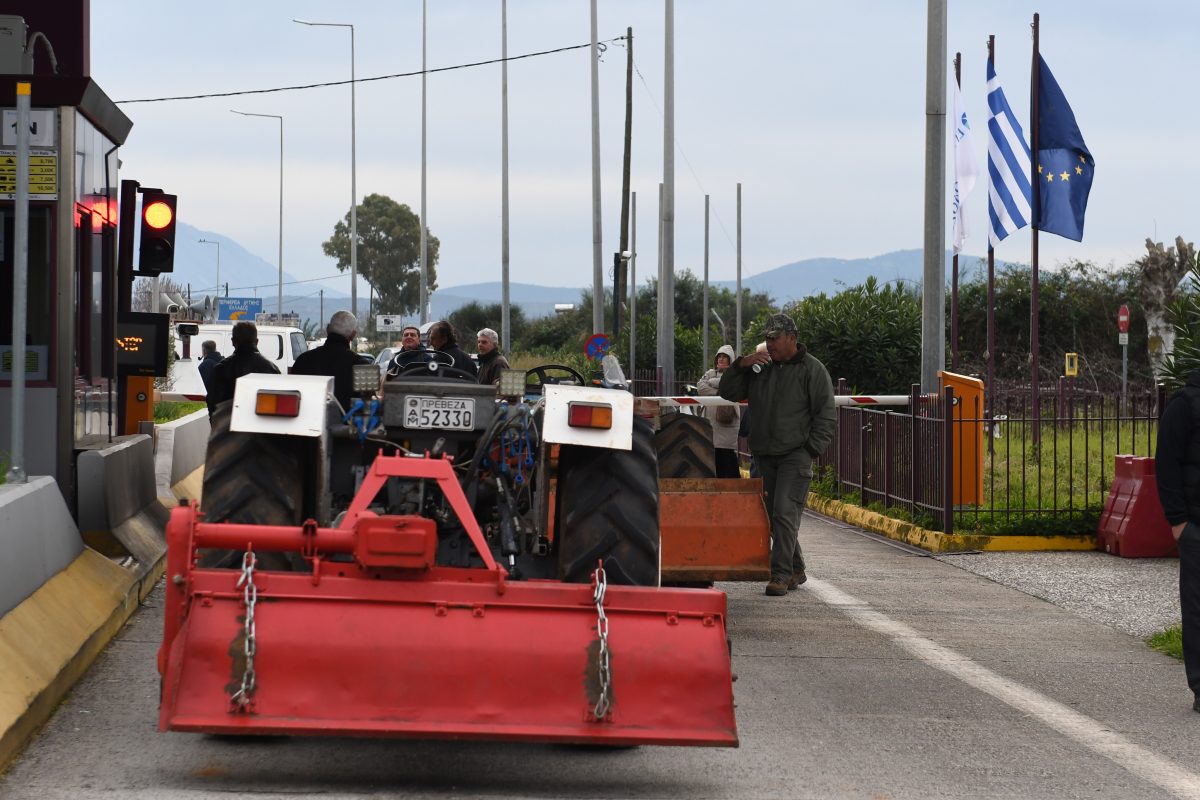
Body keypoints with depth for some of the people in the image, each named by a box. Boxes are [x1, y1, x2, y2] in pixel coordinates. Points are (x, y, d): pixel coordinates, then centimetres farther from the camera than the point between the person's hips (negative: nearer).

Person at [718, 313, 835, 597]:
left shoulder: (812, 369, -1)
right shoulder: (760, 368, 15)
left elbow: (826, 416, -3)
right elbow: (727, 392, 15)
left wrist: (810, 450, -11)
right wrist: (741, 365, -1)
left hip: (796, 455, -6)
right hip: (765, 456, 6)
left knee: (785, 513, -16)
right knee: (773, 516, 9)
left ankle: (781, 575, -17)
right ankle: (796, 570, 22)